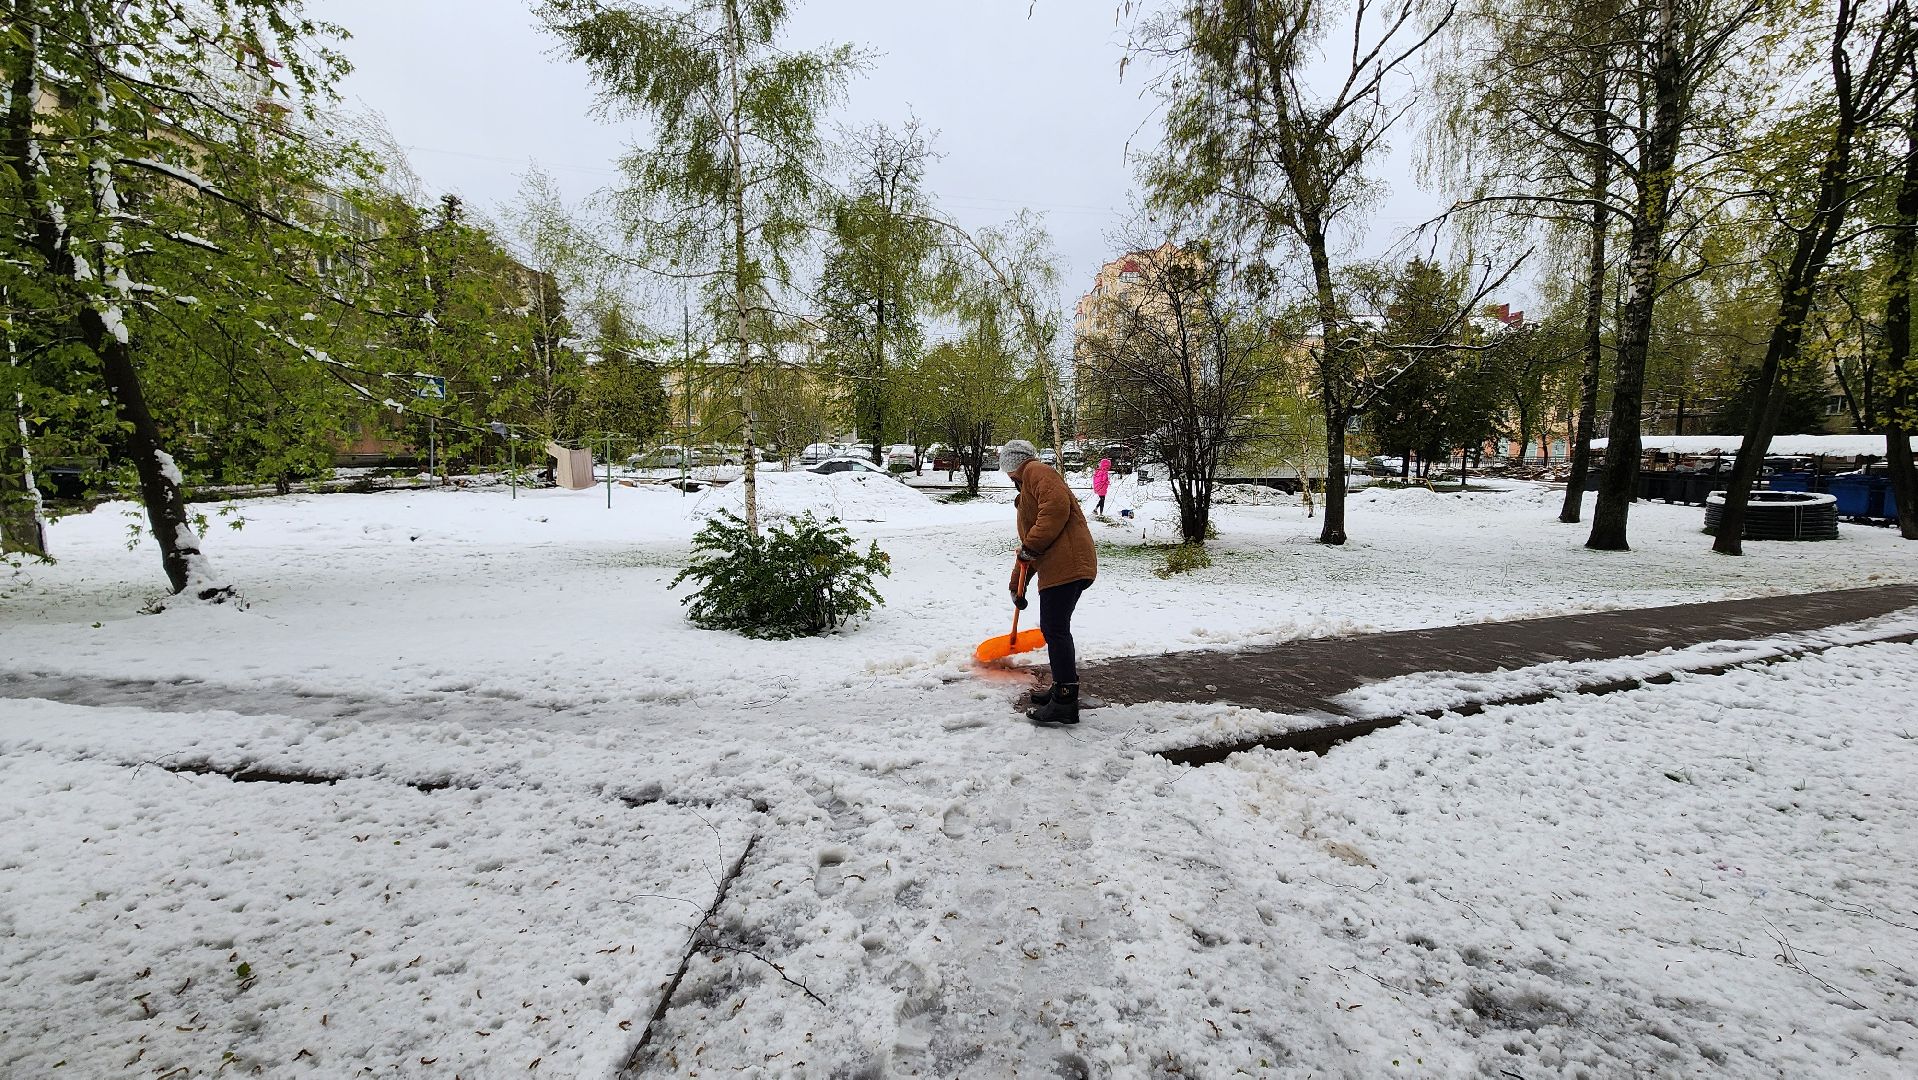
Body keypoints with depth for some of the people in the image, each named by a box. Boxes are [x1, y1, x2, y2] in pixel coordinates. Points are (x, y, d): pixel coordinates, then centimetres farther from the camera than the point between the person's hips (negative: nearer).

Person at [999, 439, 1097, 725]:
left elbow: (1058, 505, -20)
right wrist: (1016, 584, 39)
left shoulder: (1037, 471, 0)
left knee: (1055, 629, -9)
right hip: (1059, 566, 10)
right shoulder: (1028, 488, 31)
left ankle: (1065, 702, -4)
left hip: (1066, 564, -10)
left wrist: (1031, 545, -16)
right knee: (1053, 627, 18)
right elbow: (1028, 542, 36)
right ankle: (1063, 686, 29)